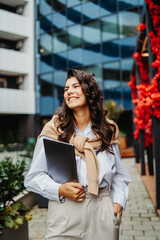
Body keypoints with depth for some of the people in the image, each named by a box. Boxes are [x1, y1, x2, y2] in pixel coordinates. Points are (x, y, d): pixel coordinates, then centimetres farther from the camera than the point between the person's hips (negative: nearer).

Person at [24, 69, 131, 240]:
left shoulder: (109, 130, 7)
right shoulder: (54, 129, -2)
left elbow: (119, 175, 13)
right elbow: (34, 176, -1)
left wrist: (119, 202, -1)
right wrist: (59, 190, -16)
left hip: (103, 213, 3)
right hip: (65, 212, -2)